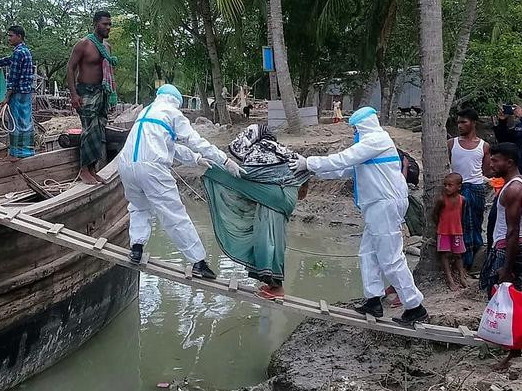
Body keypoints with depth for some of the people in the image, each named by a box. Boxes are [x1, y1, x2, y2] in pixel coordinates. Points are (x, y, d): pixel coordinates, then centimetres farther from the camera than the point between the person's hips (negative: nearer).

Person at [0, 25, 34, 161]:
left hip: (18, 93, -9)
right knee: (27, 122, 12)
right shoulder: (26, 51, 14)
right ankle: (28, 150, 18)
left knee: (17, 123, -2)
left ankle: (17, 153, 3)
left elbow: (13, 77, -17)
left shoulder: (18, 52, -15)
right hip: (28, 92, 9)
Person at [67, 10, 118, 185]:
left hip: (102, 92, 8)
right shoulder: (84, 44, -9)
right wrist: (73, 94, -18)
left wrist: (110, 92, 12)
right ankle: (84, 170, -3)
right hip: (86, 93, -8)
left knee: (100, 130, 7)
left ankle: (92, 170, 14)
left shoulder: (107, 46, 13)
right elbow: (70, 68, -10)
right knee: (90, 129, -11)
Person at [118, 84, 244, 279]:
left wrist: (195, 158, 38)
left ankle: (136, 246, 11)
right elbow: (195, 140, 3)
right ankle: (198, 262, 1)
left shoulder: (145, 112, 30)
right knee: (175, 215, -3)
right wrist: (225, 160, 5)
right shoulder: (172, 113, 10)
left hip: (126, 165, 6)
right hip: (152, 167, -6)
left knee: (138, 206, 28)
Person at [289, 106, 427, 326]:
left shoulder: (376, 140, -14)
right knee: (368, 252, 13)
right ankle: (373, 301, 18)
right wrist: (316, 171, 15)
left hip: (385, 206, -11)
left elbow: (343, 160, -20)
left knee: (390, 259, -6)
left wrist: (309, 163, -15)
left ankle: (415, 307, 2)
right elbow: (348, 168, 20)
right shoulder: (374, 141, 19)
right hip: (378, 207, 11)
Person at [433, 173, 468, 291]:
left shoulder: (462, 199, -6)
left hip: (457, 231, 3)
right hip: (443, 232, -3)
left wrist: (457, 225, 10)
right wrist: (441, 226, 0)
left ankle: (462, 277, 18)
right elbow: (435, 214, -5)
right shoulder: (441, 199, -16)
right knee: (445, 255, -2)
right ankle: (450, 279, 1)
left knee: (458, 255, 11)